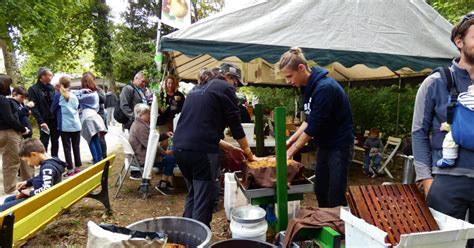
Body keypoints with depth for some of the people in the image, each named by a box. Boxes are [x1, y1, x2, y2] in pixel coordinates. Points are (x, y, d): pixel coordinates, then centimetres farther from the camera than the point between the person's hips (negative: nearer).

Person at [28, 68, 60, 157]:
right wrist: (41, 121, -20)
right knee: (44, 143, 0)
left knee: (55, 142, 12)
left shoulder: (51, 87, 11)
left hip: (55, 119, 5)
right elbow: (34, 107, -12)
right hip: (44, 121, -5)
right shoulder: (33, 89, -6)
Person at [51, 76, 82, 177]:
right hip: (76, 125, 4)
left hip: (65, 126, -4)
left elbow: (52, 109, 5)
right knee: (76, 147, 10)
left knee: (67, 148, 1)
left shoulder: (58, 95, -3)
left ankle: (70, 170, 1)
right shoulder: (74, 96, 10)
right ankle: (78, 168, 14)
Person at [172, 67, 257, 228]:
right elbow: (235, 125, 3)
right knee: (203, 200, 2)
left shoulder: (196, 89, 24)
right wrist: (249, 153, 17)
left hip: (180, 147, 8)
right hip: (201, 150, -8)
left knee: (192, 194, 22)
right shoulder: (225, 88, 2)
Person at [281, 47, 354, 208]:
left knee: (335, 198, 0)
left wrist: (291, 150, -16)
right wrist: (291, 140, -1)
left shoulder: (324, 88, -25)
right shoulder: (308, 86, 2)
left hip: (339, 146, -8)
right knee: (320, 191, 16)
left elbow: (314, 126, -24)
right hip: (324, 145, 9)